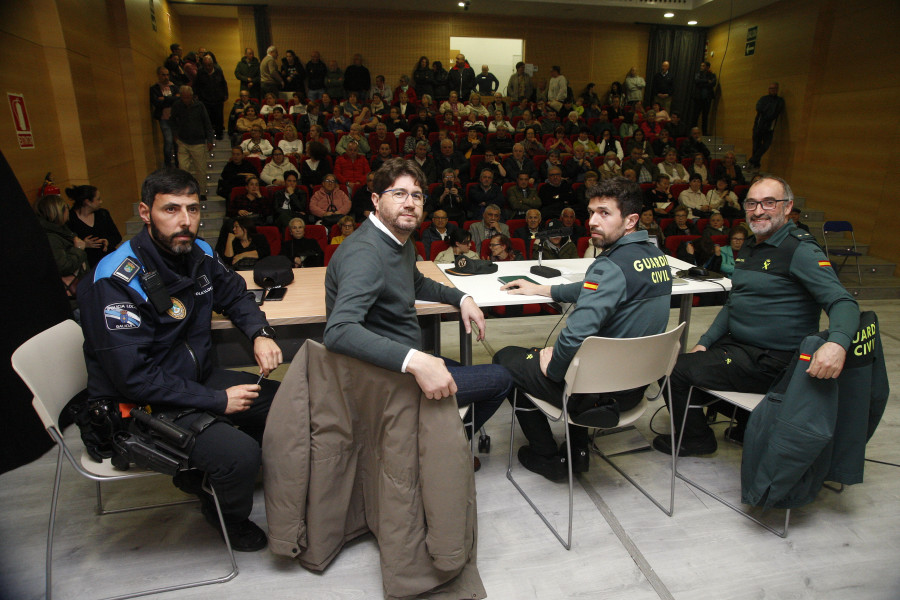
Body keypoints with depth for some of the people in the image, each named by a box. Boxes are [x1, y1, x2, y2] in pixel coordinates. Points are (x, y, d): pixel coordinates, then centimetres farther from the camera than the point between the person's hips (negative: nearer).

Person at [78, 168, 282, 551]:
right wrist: (217, 400, -23)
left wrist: (260, 333, -4)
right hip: (140, 406, -8)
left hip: (196, 379, 8)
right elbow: (133, 377, -26)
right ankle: (230, 519, 11)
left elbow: (234, 293, 16)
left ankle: (202, 476, 21)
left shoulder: (199, 254, -2)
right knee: (240, 453, -26)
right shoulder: (117, 282, -25)